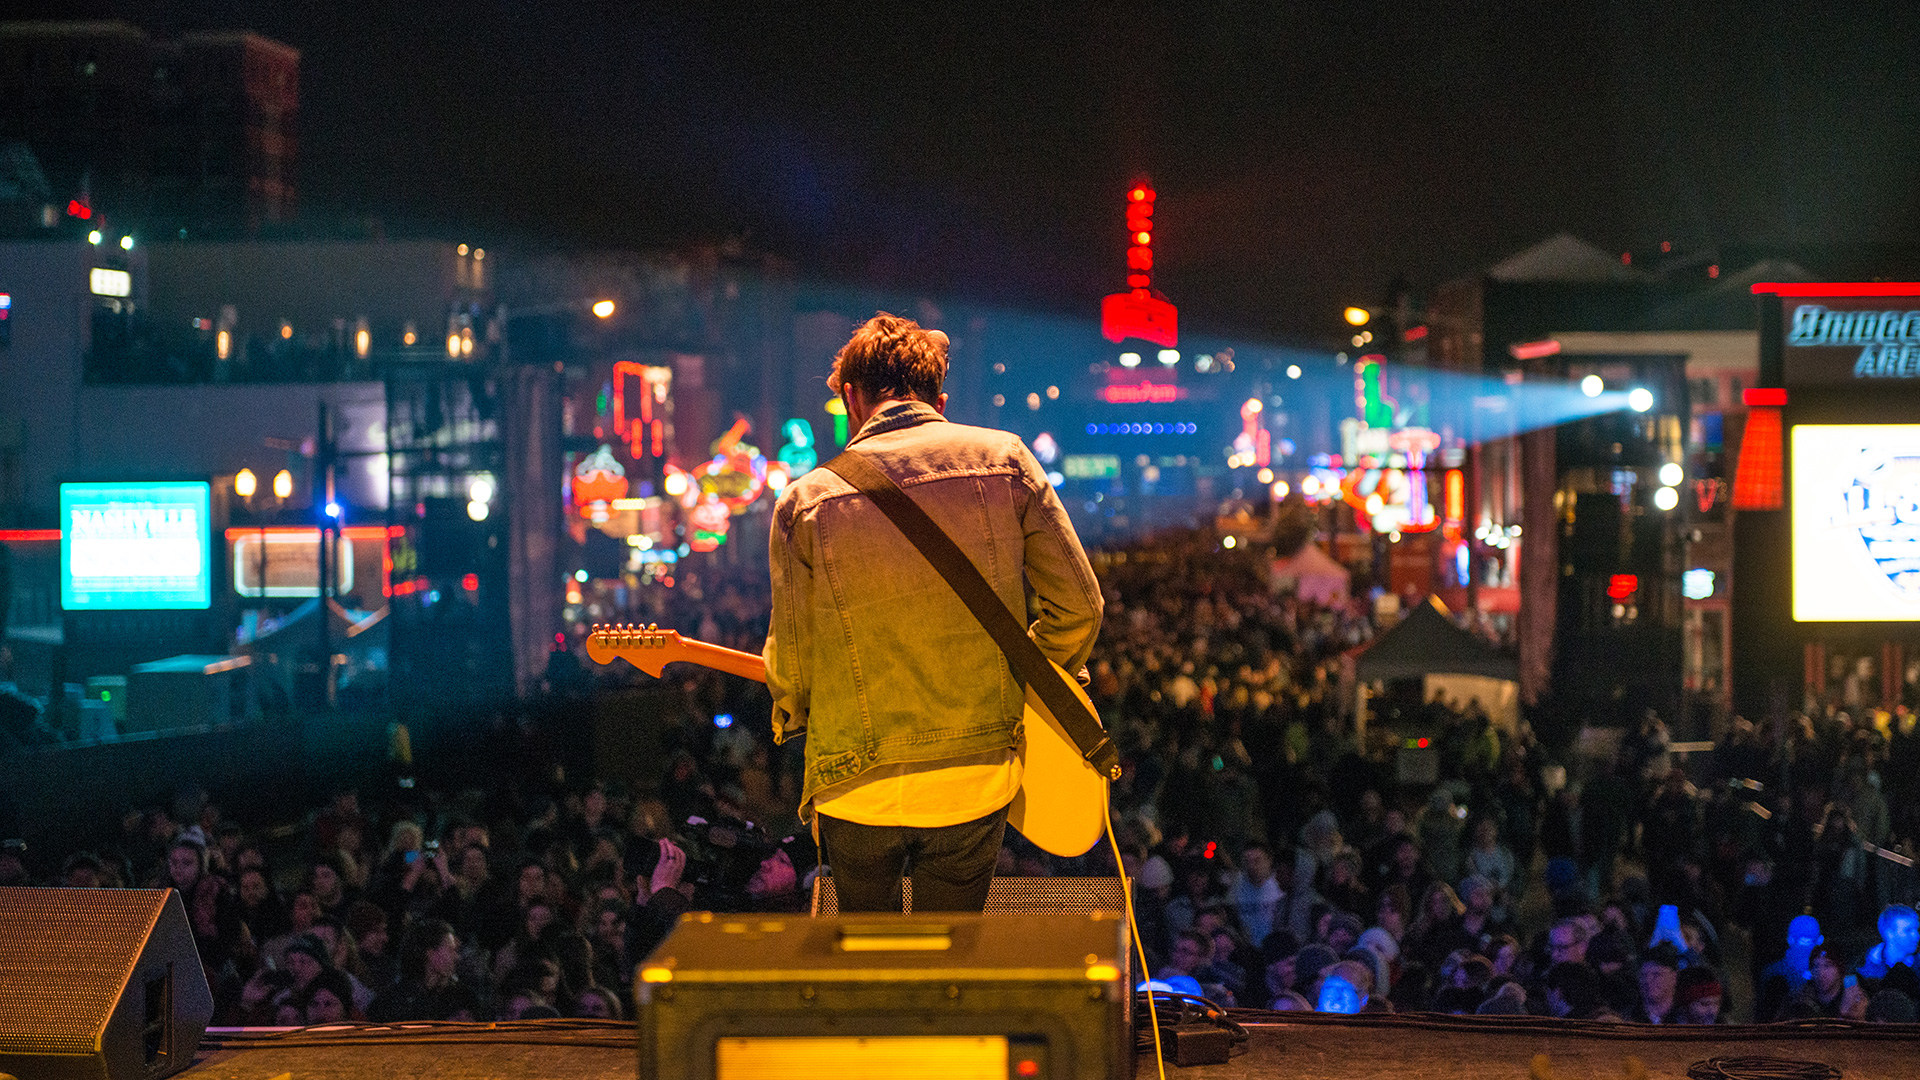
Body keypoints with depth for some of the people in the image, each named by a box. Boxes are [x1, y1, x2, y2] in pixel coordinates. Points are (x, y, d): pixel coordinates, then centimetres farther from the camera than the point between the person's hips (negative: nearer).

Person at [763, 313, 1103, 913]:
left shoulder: (807, 498, -6)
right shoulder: (1004, 458, -3)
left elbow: (790, 665, -3)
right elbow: (1079, 603, -3)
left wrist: (789, 712, 20)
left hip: (856, 794, -1)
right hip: (977, 782, 1)